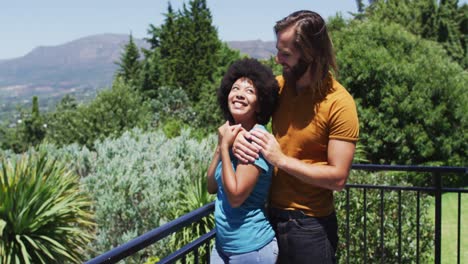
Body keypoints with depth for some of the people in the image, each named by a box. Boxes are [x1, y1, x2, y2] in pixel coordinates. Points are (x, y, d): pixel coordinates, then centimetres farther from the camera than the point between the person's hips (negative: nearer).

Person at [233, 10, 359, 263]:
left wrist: (281, 159, -22)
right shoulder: (278, 85, 0)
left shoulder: (339, 103, -17)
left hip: (310, 225, -5)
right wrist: (238, 136, -10)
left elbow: (338, 177, -19)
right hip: (270, 215, 5)